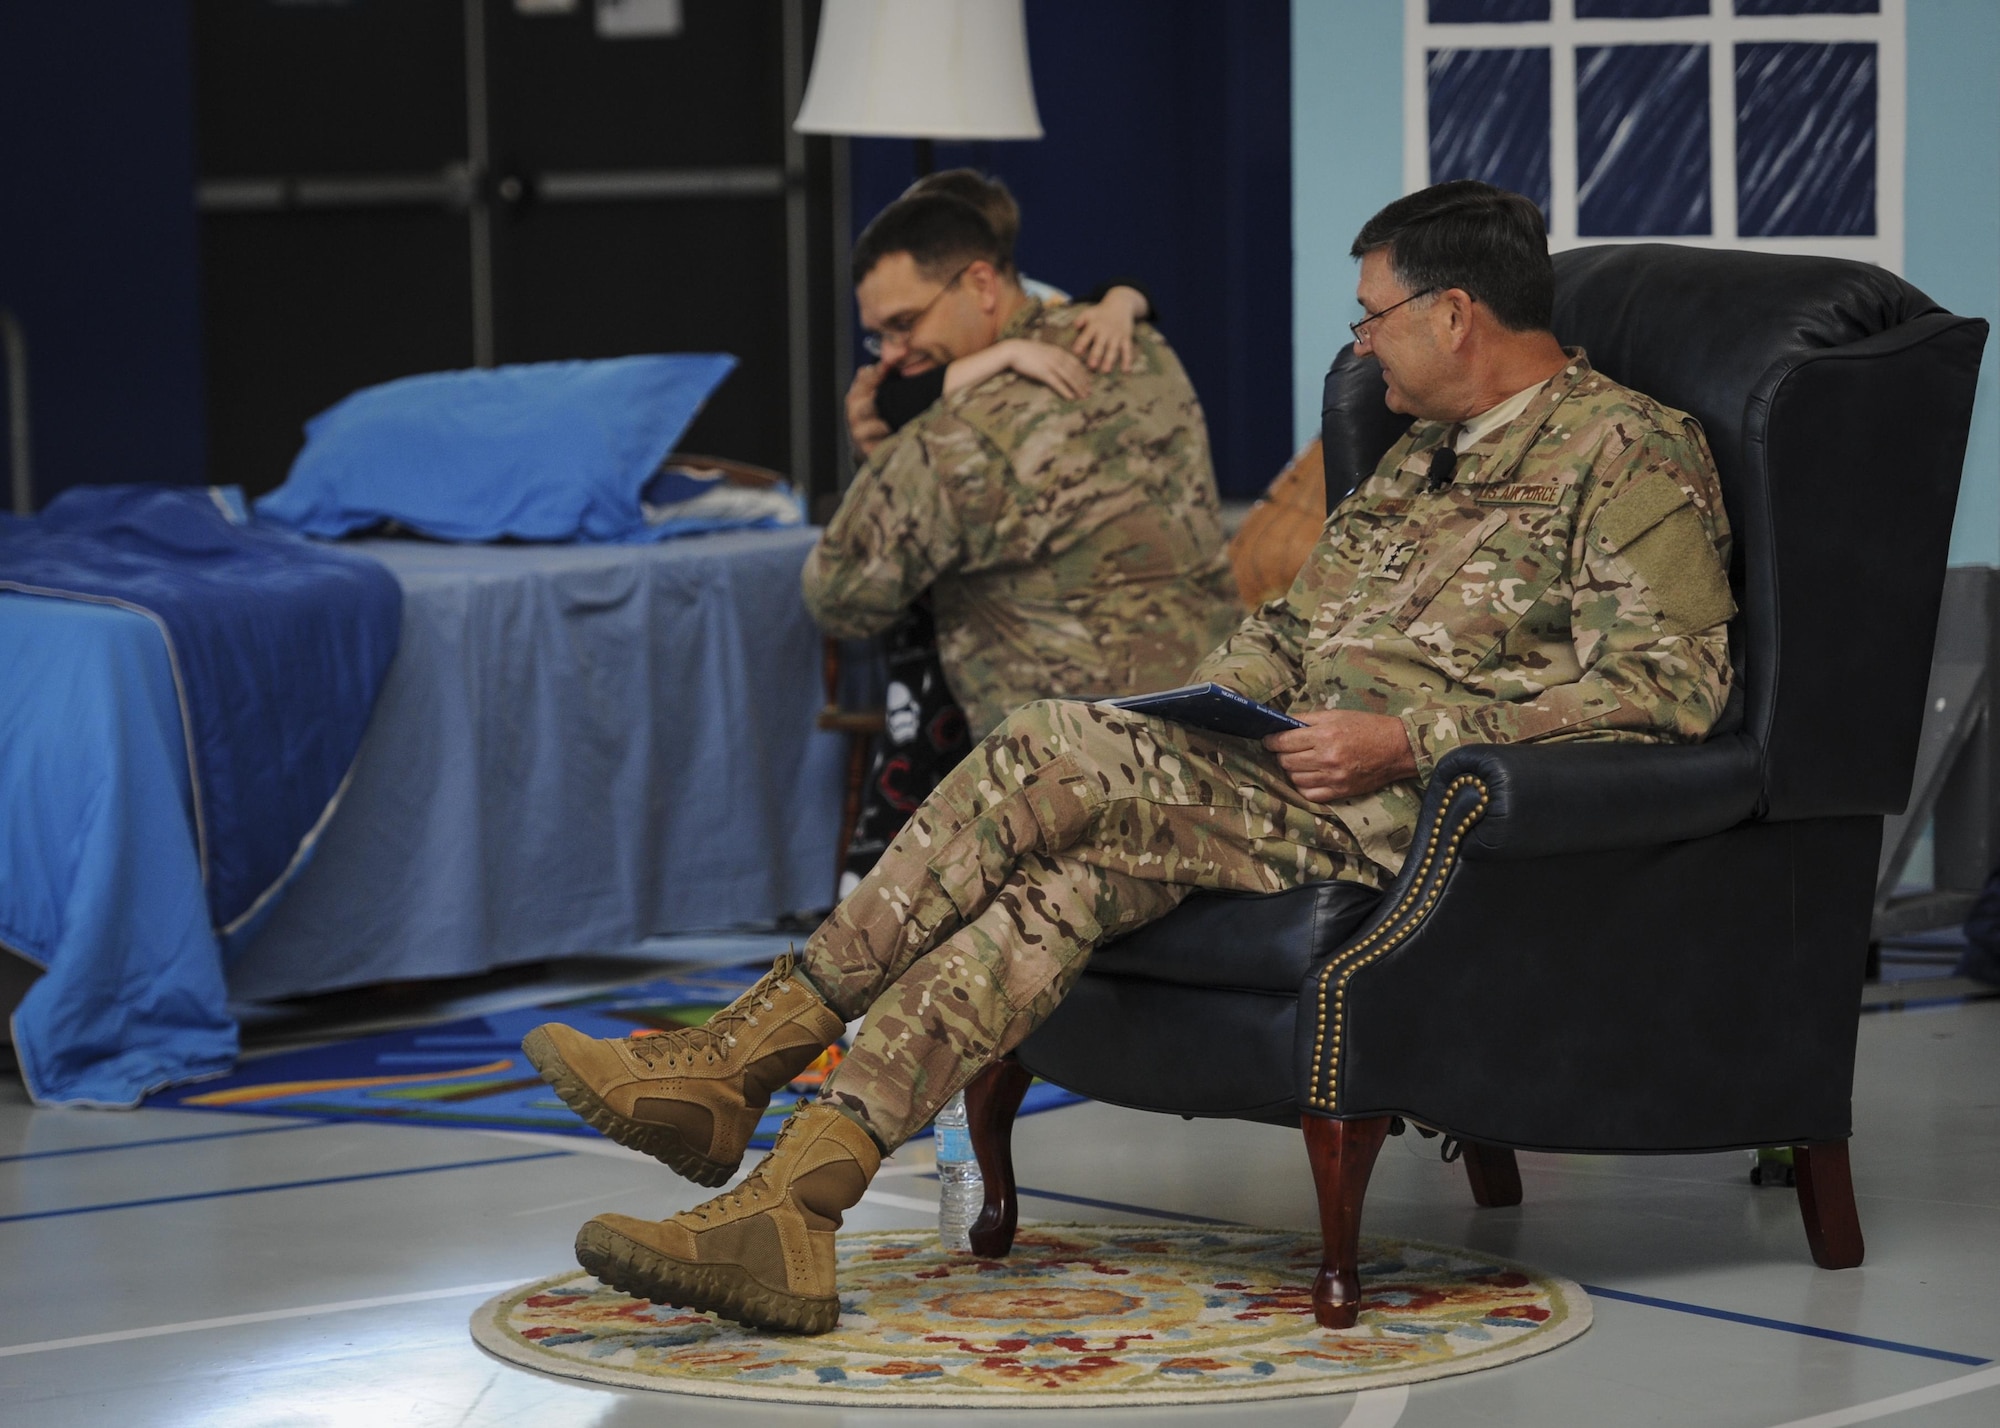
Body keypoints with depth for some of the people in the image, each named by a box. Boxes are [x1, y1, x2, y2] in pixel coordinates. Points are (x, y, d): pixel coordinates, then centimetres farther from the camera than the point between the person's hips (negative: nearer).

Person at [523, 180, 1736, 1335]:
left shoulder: (1631, 452, -2)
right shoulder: (1428, 456, 27)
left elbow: (1671, 689, -14)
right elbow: (1298, 622, 30)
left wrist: (1409, 742, -18)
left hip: (1414, 812, -8)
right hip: (1295, 782, 8)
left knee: (1059, 755, -23)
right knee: (1066, 874, -20)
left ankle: (743, 1057, -19)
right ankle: (792, 1201, -31)